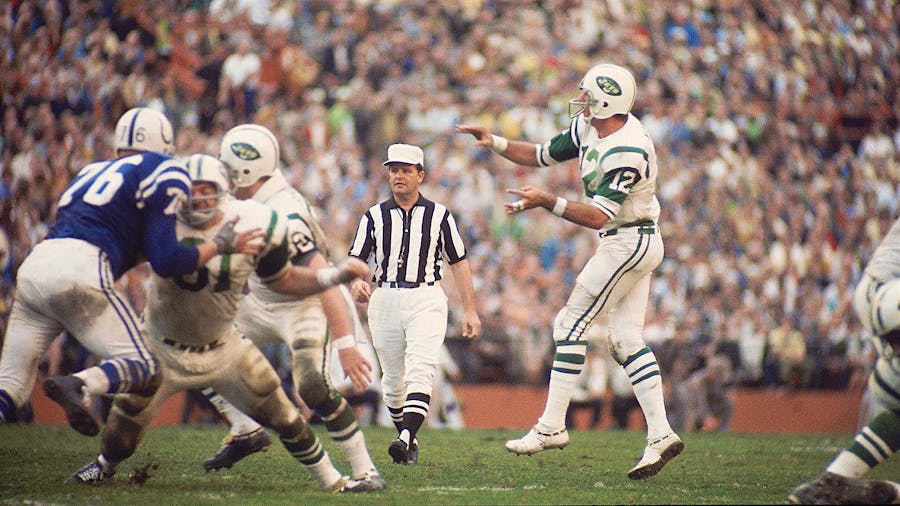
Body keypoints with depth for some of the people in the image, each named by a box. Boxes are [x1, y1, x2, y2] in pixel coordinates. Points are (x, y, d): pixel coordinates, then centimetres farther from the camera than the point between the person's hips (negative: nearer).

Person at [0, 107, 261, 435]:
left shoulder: (93, 172, 31)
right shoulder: (164, 174, 11)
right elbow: (166, 262, 3)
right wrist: (221, 245, 15)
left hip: (35, 264, 7)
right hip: (79, 270, -7)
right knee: (141, 369, 0)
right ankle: (78, 385, -29)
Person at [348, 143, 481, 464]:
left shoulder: (438, 215, 6)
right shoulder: (374, 217, 8)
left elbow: (458, 262, 9)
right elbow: (355, 260, 1)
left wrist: (470, 310, 5)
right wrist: (355, 283, -23)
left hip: (426, 301, -2)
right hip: (385, 301, 2)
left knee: (419, 372, -20)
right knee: (393, 380, 8)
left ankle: (406, 438, -33)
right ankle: (409, 441, 25)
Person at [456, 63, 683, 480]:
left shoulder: (628, 151, -24)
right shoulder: (587, 128, 4)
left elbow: (598, 216, -26)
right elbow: (541, 155, 16)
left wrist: (547, 202, -31)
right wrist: (493, 143, 3)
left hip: (629, 242, -10)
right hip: (630, 245, 10)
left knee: (571, 324, -7)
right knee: (626, 341, 6)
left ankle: (552, 427, -3)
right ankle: (661, 436, 3)